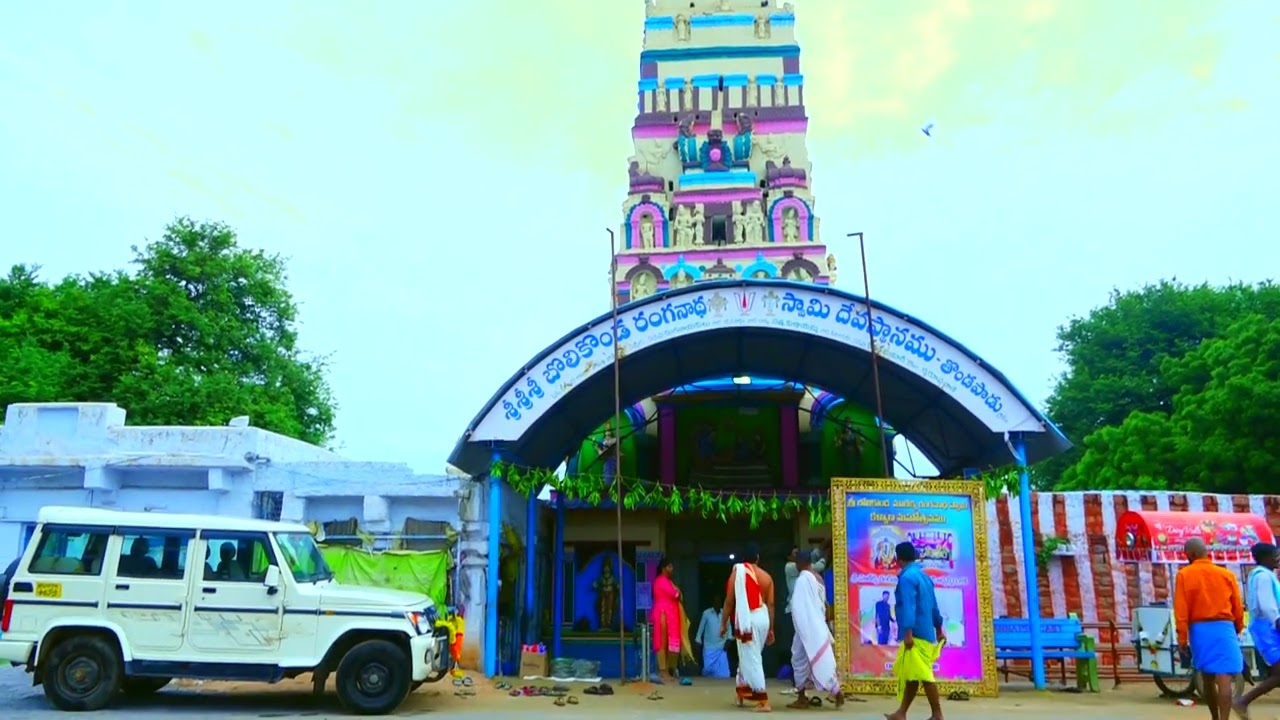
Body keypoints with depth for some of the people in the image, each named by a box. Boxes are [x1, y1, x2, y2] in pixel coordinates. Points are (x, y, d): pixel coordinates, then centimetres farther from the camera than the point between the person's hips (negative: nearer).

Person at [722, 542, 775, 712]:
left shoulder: (738, 571, -3)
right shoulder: (766, 576, 8)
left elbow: (729, 600, -4)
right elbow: (771, 604, 7)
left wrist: (723, 623, 4)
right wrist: (771, 628, 15)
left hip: (747, 619, -5)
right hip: (763, 618, 5)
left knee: (751, 659, 0)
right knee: (748, 656, 21)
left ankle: (763, 701, -4)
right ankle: (741, 693, 32)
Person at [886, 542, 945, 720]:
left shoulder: (907, 577, -13)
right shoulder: (923, 575, 16)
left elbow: (908, 607, -22)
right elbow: (934, 605, 21)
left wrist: (908, 632, -25)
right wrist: (939, 630, 27)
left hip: (916, 634, -10)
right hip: (926, 632, 10)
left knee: (923, 674, -5)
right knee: (910, 674, 12)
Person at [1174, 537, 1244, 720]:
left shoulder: (1184, 575, -2)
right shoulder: (1227, 574, 5)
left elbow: (1181, 610, -7)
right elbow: (1238, 607, 10)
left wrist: (1182, 639, -2)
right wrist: (1238, 630, 26)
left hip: (1199, 629, 0)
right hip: (1223, 628, 0)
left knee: (1207, 677, 16)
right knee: (1223, 679, -8)